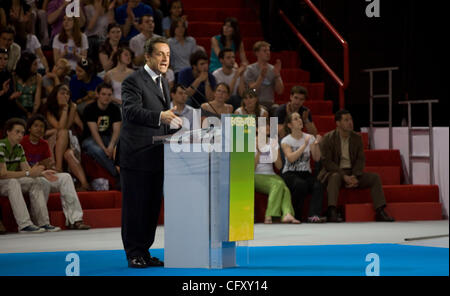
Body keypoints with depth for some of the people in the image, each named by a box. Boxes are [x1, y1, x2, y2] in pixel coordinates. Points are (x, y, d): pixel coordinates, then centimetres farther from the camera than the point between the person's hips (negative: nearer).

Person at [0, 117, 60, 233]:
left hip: (12, 182, 9)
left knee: (37, 182, -5)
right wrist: (28, 173, -33)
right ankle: (24, 225, -42)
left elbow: (26, 169, 2)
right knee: (13, 182, -37)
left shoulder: (19, 148, 4)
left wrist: (42, 173, -18)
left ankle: (43, 223, -12)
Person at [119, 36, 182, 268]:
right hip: (136, 154, -8)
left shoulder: (162, 82, 18)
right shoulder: (133, 81, -10)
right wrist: (161, 116, -38)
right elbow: (132, 110, -25)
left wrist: (172, 120, 7)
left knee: (152, 206, 10)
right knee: (135, 206, -3)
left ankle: (144, 251, 18)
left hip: (156, 156, 8)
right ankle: (134, 254, 4)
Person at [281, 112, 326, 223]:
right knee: (301, 184, -36)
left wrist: (316, 145, -15)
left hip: (306, 173, 3)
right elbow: (291, 158, -16)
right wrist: (304, 145, -21)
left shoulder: (310, 138, 11)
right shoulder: (286, 141, 2)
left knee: (318, 185, -30)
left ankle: (314, 215, -42)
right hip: (290, 173, -3)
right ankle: (295, 216, -20)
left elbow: (317, 158, 2)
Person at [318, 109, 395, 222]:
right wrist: (344, 176, -23)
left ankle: (380, 212, -19)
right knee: (335, 177, -38)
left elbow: (361, 160, 4)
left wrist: (355, 176, -16)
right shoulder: (328, 138, -6)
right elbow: (327, 162, -13)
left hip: (353, 173, 5)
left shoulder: (357, 138, 9)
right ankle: (332, 212, -49)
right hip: (335, 172, -5)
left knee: (374, 177, -14)